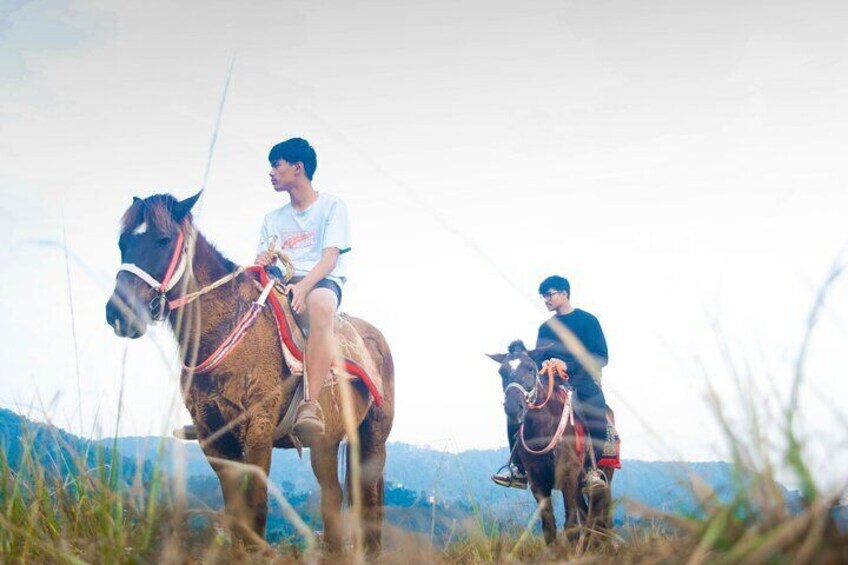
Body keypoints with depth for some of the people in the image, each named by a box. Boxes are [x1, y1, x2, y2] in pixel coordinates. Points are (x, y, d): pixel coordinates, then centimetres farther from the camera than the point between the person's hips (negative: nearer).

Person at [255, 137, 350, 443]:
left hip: (322, 281, -6)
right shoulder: (273, 219, 23)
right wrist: (262, 262, -13)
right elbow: (263, 261, 13)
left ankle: (310, 405, -50)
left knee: (320, 304, -43)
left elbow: (329, 259, -8)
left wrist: (303, 286, -28)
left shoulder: (332, 206, 6)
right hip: (282, 285, 6)